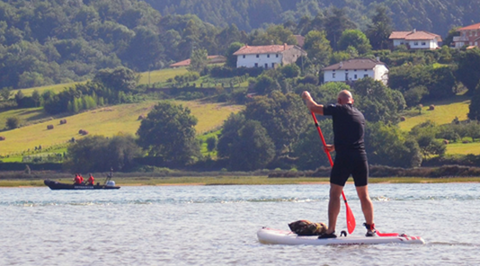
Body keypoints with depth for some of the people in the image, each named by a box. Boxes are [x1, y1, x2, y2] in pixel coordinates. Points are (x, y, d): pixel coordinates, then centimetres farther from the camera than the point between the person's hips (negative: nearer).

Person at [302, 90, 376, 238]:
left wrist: (307, 97, 22)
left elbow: (313, 108, 2)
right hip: (361, 157, 5)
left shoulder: (339, 110, -2)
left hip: (343, 158, -5)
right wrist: (334, 147, 42)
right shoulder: (360, 115, 19)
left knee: (335, 194, -2)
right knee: (364, 195, 14)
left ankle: (331, 230, -8)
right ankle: (371, 228, 19)